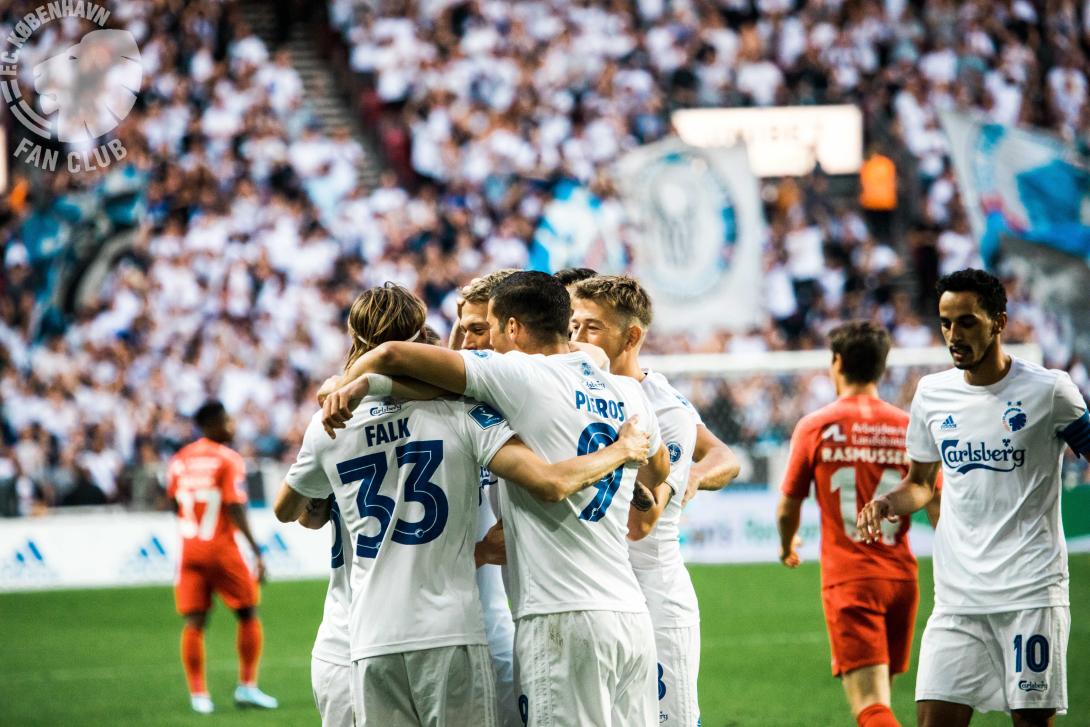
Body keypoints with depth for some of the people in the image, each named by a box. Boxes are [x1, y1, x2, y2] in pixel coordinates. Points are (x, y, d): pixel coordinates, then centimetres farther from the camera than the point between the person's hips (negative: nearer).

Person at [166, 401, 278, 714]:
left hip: (189, 548, 5)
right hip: (221, 548, -5)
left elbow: (175, 506, 13)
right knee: (248, 614, 10)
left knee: (194, 622, 5)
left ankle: (197, 694, 0)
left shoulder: (179, 460, 7)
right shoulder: (229, 460, -10)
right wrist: (256, 551, -13)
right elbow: (235, 510, -15)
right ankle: (247, 686, 9)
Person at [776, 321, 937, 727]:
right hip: (901, 574, 4)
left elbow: (787, 509, 4)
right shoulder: (909, 428, 3)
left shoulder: (815, 427, -3)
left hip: (848, 579, -4)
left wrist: (787, 546, 26)